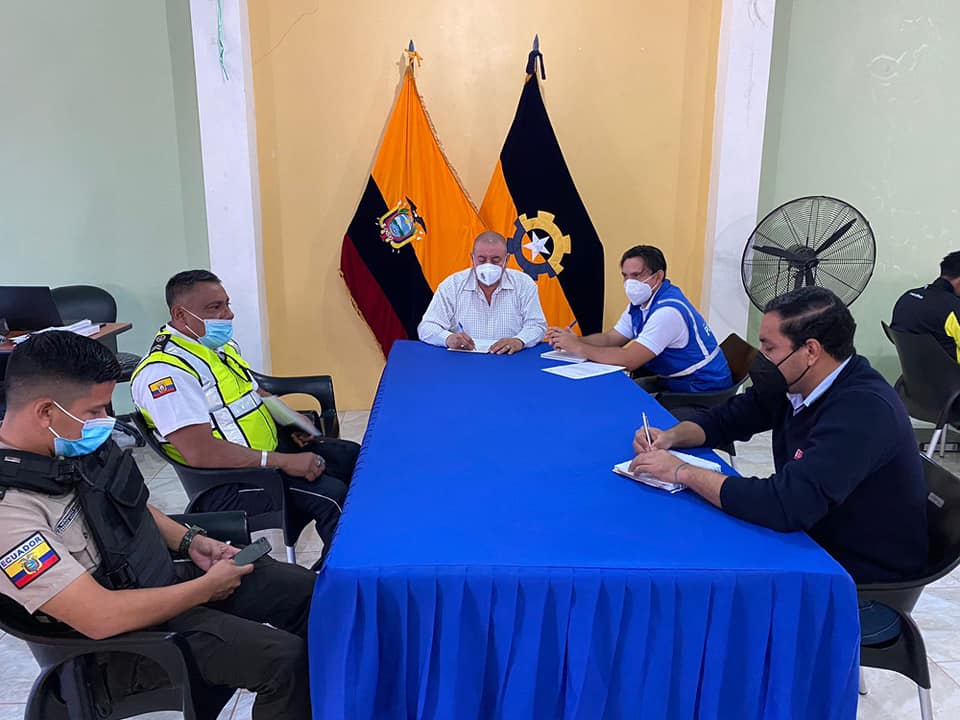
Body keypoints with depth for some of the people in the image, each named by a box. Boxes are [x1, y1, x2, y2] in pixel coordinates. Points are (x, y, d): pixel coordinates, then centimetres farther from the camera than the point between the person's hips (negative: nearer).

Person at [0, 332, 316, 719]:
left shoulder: (68, 440, -4)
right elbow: (101, 616, -31)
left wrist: (189, 541, 1)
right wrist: (208, 587, -19)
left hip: (162, 579, 8)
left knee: (306, 589, 6)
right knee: (283, 658, -22)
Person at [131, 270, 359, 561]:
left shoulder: (220, 343, 10)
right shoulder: (164, 370, -21)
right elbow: (200, 452, -29)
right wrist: (284, 462, -28)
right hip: (229, 481, -10)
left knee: (354, 457, 4)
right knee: (333, 496, -24)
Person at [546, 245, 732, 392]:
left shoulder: (668, 311, -26)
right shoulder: (640, 303, 5)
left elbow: (630, 360, -31)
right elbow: (609, 338, 8)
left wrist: (578, 348, -24)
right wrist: (575, 340, -11)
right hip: (673, 381, 9)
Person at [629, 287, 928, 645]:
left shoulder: (864, 410, -30)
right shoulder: (794, 384, -3)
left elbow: (786, 505, -38)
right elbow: (726, 420, 11)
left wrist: (682, 472, -28)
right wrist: (671, 436, -10)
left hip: (867, 587, -8)